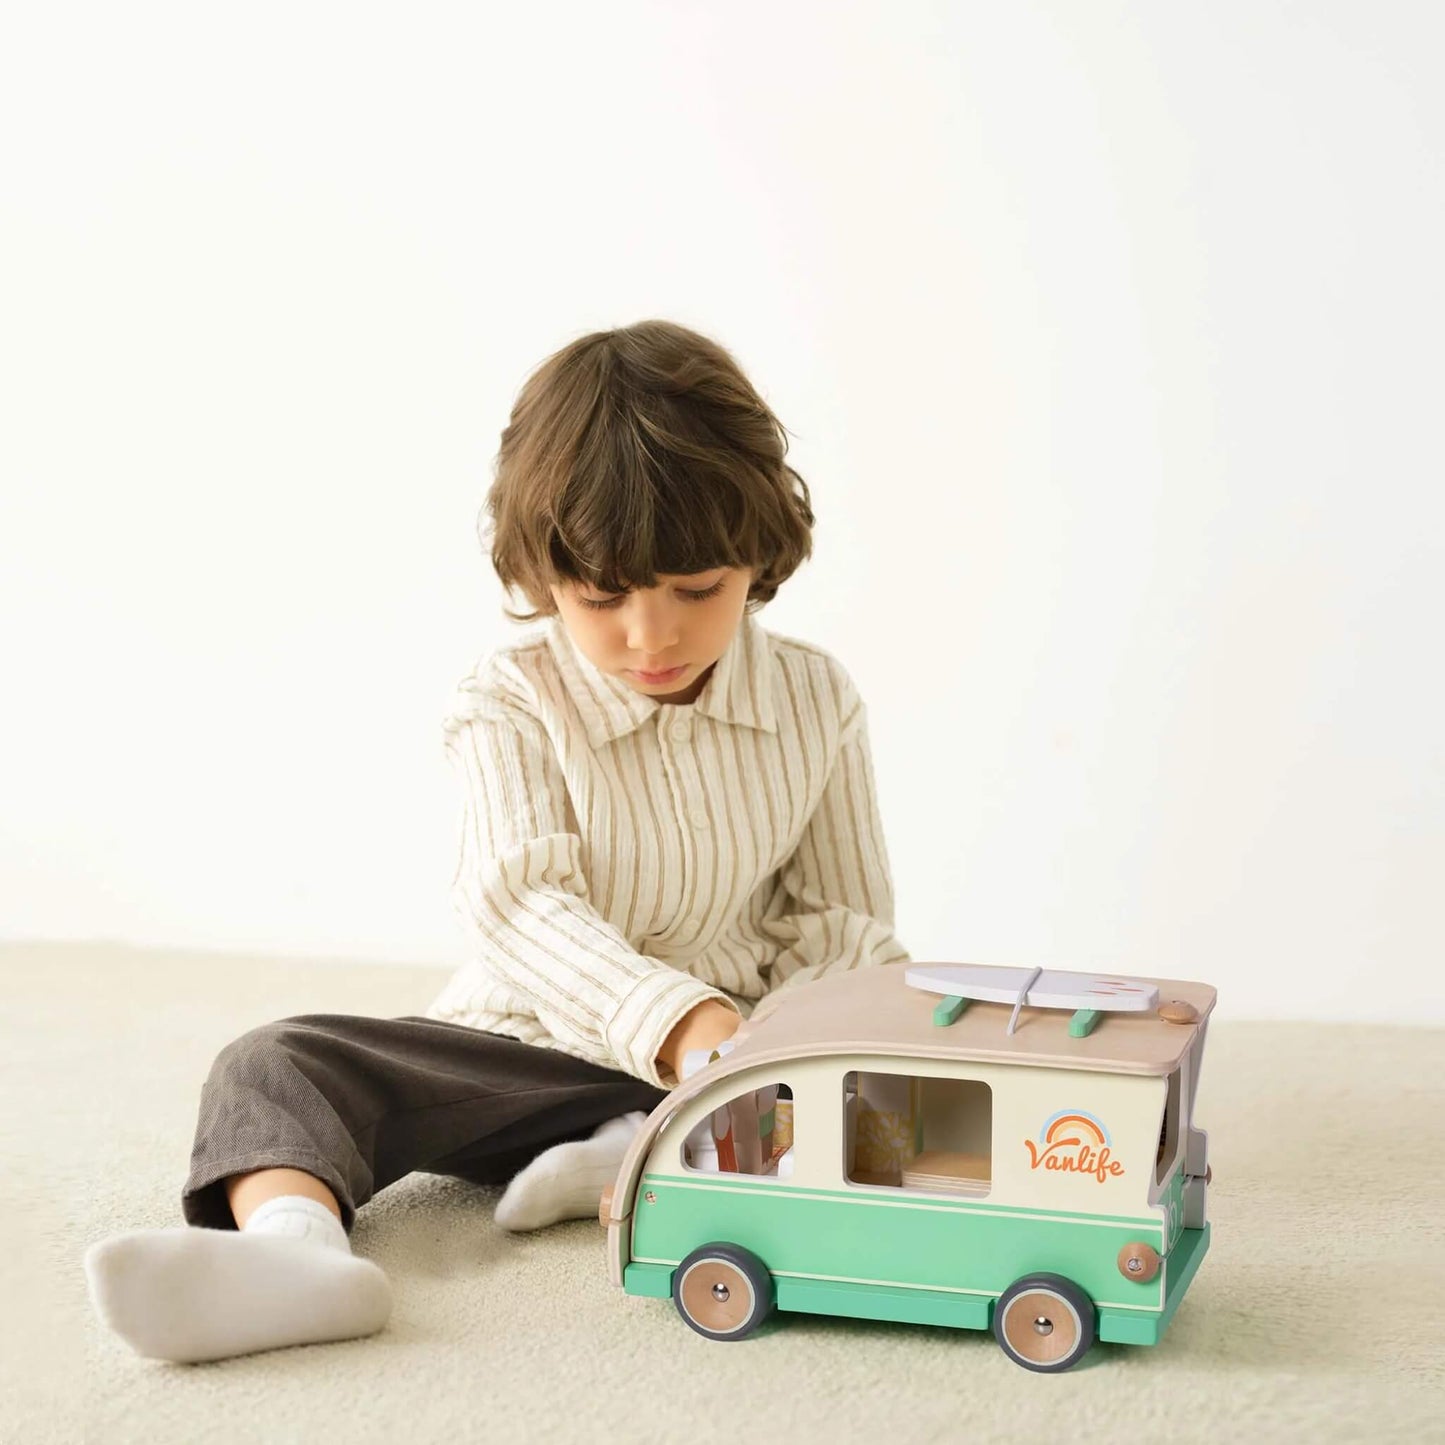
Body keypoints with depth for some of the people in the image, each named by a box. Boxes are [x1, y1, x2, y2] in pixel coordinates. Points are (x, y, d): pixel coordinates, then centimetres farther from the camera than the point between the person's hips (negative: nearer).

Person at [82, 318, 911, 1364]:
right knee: (282, 1063, -24)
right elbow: (522, 900, -24)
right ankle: (295, 1242, -55)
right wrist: (687, 1026, -40)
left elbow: (844, 919, 6)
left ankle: (638, 1161, -34)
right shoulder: (513, 705, -8)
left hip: (738, 1040, 1)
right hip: (536, 1046, -1)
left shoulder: (816, 700, 0)